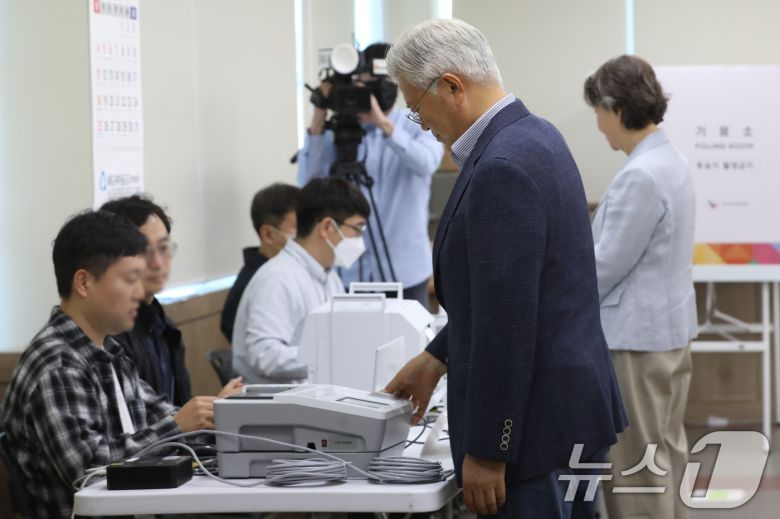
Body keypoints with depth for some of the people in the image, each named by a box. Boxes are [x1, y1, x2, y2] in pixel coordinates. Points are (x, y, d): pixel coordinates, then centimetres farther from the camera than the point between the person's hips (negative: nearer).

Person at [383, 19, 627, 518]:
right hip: (571, 403, 10)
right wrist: (437, 357, 19)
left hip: (534, 421, -10)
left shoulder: (503, 167, -22)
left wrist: (485, 450, -19)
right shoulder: (533, 137, 10)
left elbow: (507, 322, -23)